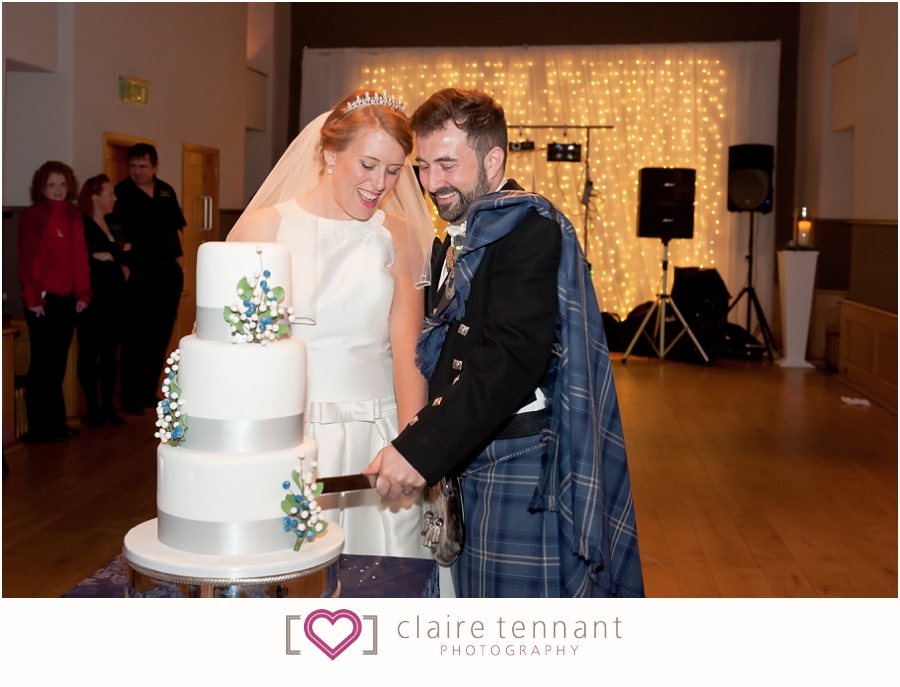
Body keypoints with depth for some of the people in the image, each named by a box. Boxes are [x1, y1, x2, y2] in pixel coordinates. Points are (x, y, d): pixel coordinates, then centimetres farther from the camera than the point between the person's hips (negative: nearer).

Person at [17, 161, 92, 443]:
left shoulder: (74, 216, 13)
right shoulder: (34, 215, -8)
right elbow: (27, 259, -13)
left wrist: (83, 294, 8)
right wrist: (33, 298, -15)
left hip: (68, 301, 7)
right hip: (43, 302, -7)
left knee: (58, 364, 11)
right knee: (43, 364, -1)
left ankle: (56, 425, 19)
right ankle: (40, 429, 7)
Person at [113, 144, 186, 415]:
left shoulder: (166, 191, 13)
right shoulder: (122, 193, -5)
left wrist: (179, 255, 10)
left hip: (170, 272, 6)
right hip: (141, 274, -6)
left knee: (161, 334, 10)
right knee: (135, 336, -2)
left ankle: (149, 392, 21)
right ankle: (130, 396, 6)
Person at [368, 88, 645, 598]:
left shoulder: (529, 227, -13)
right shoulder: (461, 239, 19)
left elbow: (511, 358, -25)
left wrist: (421, 449, -29)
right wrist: (422, 447, 8)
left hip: (519, 465, -9)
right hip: (468, 461, 9)